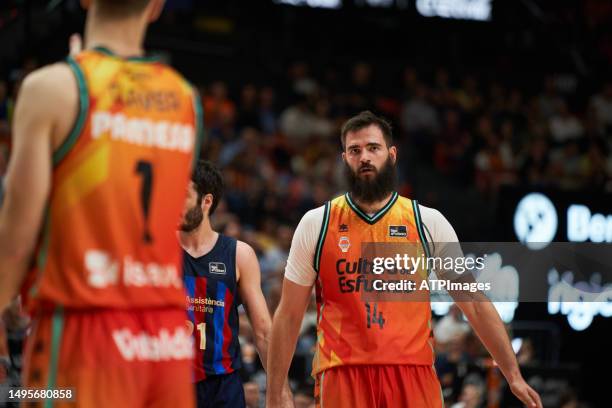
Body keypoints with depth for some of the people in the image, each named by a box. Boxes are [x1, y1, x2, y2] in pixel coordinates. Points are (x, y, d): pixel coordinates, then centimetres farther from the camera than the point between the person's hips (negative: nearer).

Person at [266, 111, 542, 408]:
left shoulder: (429, 223, 6)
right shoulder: (315, 225, 5)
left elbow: (475, 305, 9)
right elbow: (288, 316, 7)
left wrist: (513, 375, 5)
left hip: (413, 375, 1)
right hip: (342, 377, 0)